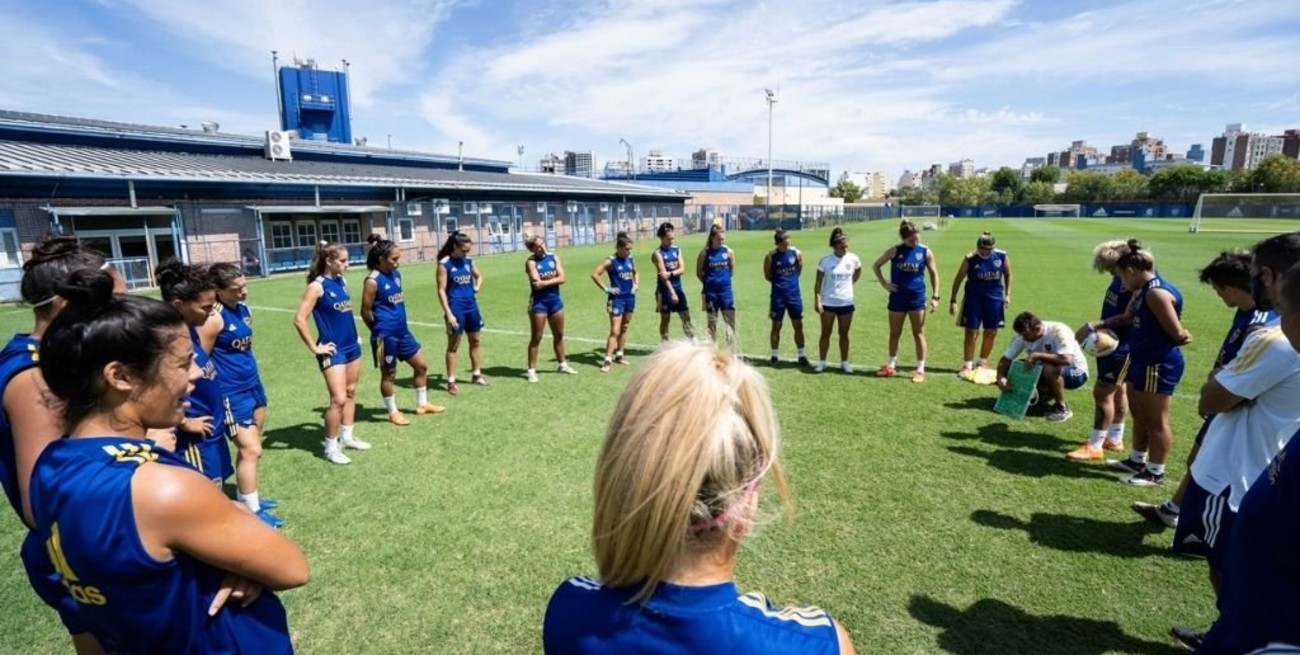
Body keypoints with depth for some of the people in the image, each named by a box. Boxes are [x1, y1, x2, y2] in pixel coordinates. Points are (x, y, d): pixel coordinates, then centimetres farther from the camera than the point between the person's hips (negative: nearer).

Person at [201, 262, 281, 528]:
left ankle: (246, 498, 29)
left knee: (251, 447, 16)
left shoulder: (244, 310, 6)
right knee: (251, 450, -4)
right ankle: (251, 511, 8)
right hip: (232, 394, -8)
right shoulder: (214, 319, -19)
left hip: (253, 386, 8)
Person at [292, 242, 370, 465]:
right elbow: (299, 319, -20)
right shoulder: (317, 286, -16)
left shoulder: (342, 281, 7)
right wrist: (315, 347, -16)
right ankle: (331, 447, 6)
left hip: (352, 346, 8)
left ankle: (347, 436, 29)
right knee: (338, 399, -8)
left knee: (350, 393, 15)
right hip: (333, 350, -8)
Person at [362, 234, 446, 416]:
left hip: (403, 331, 8)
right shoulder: (373, 281, -16)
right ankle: (393, 412, 22)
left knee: (421, 365, 14)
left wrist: (399, 324, 14)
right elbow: (365, 312, -12)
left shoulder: (396, 274, 7)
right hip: (386, 336, -8)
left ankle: (422, 404, 29)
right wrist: (381, 330, 0)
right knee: (389, 374, 7)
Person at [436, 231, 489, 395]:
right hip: (456, 307, -6)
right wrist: (448, 314, -18)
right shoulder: (444, 264, -11)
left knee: (476, 341, 14)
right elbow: (441, 290, -13)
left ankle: (476, 374, 28)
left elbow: (479, 276, 25)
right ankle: (451, 382, 8)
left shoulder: (468, 261, 6)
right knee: (453, 345, 0)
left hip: (471, 305, 7)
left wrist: (477, 288, 5)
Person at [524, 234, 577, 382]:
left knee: (559, 335, 16)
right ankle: (531, 370, 7)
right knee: (536, 337, -1)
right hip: (538, 302, -5)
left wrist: (544, 282, -13)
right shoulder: (531, 262, -11)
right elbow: (537, 284, -20)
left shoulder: (554, 257, 4)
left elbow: (562, 278, -5)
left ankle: (563, 364, 32)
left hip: (555, 299, 5)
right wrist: (553, 278, -9)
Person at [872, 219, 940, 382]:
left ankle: (920, 370, 13)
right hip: (897, 297, 1)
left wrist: (935, 296, -1)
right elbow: (876, 266, 6)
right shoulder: (894, 251, -5)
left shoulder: (925, 252, -4)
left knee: (918, 334, 4)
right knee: (894, 333, 12)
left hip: (917, 298, -1)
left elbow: (933, 274, 4)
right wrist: (884, 284, -2)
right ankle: (891, 366, 26)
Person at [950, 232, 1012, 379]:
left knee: (991, 333, 10)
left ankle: (983, 362, 27)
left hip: (995, 298, 3)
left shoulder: (1002, 256, -6)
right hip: (974, 298, -3)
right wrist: (953, 300, -5)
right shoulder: (970, 259, -12)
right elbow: (959, 279, -5)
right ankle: (967, 365, 8)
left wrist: (1007, 294, 3)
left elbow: (1008, 274, 9)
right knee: (971, 333, -1)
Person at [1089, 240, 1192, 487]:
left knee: (1155, 421, 2)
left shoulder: (1157, 293, -23)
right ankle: (1137, 460, 34)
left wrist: (1185, 337, 2)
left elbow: (1177, 333, -20)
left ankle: (1155, 473, 14)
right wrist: (1099, 324, 17)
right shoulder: (1142, 291, 8)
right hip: (1143, 360, 10)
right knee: (1139, 415, 20)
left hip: (1159, 364, -10)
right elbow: (1128, 317, 25)